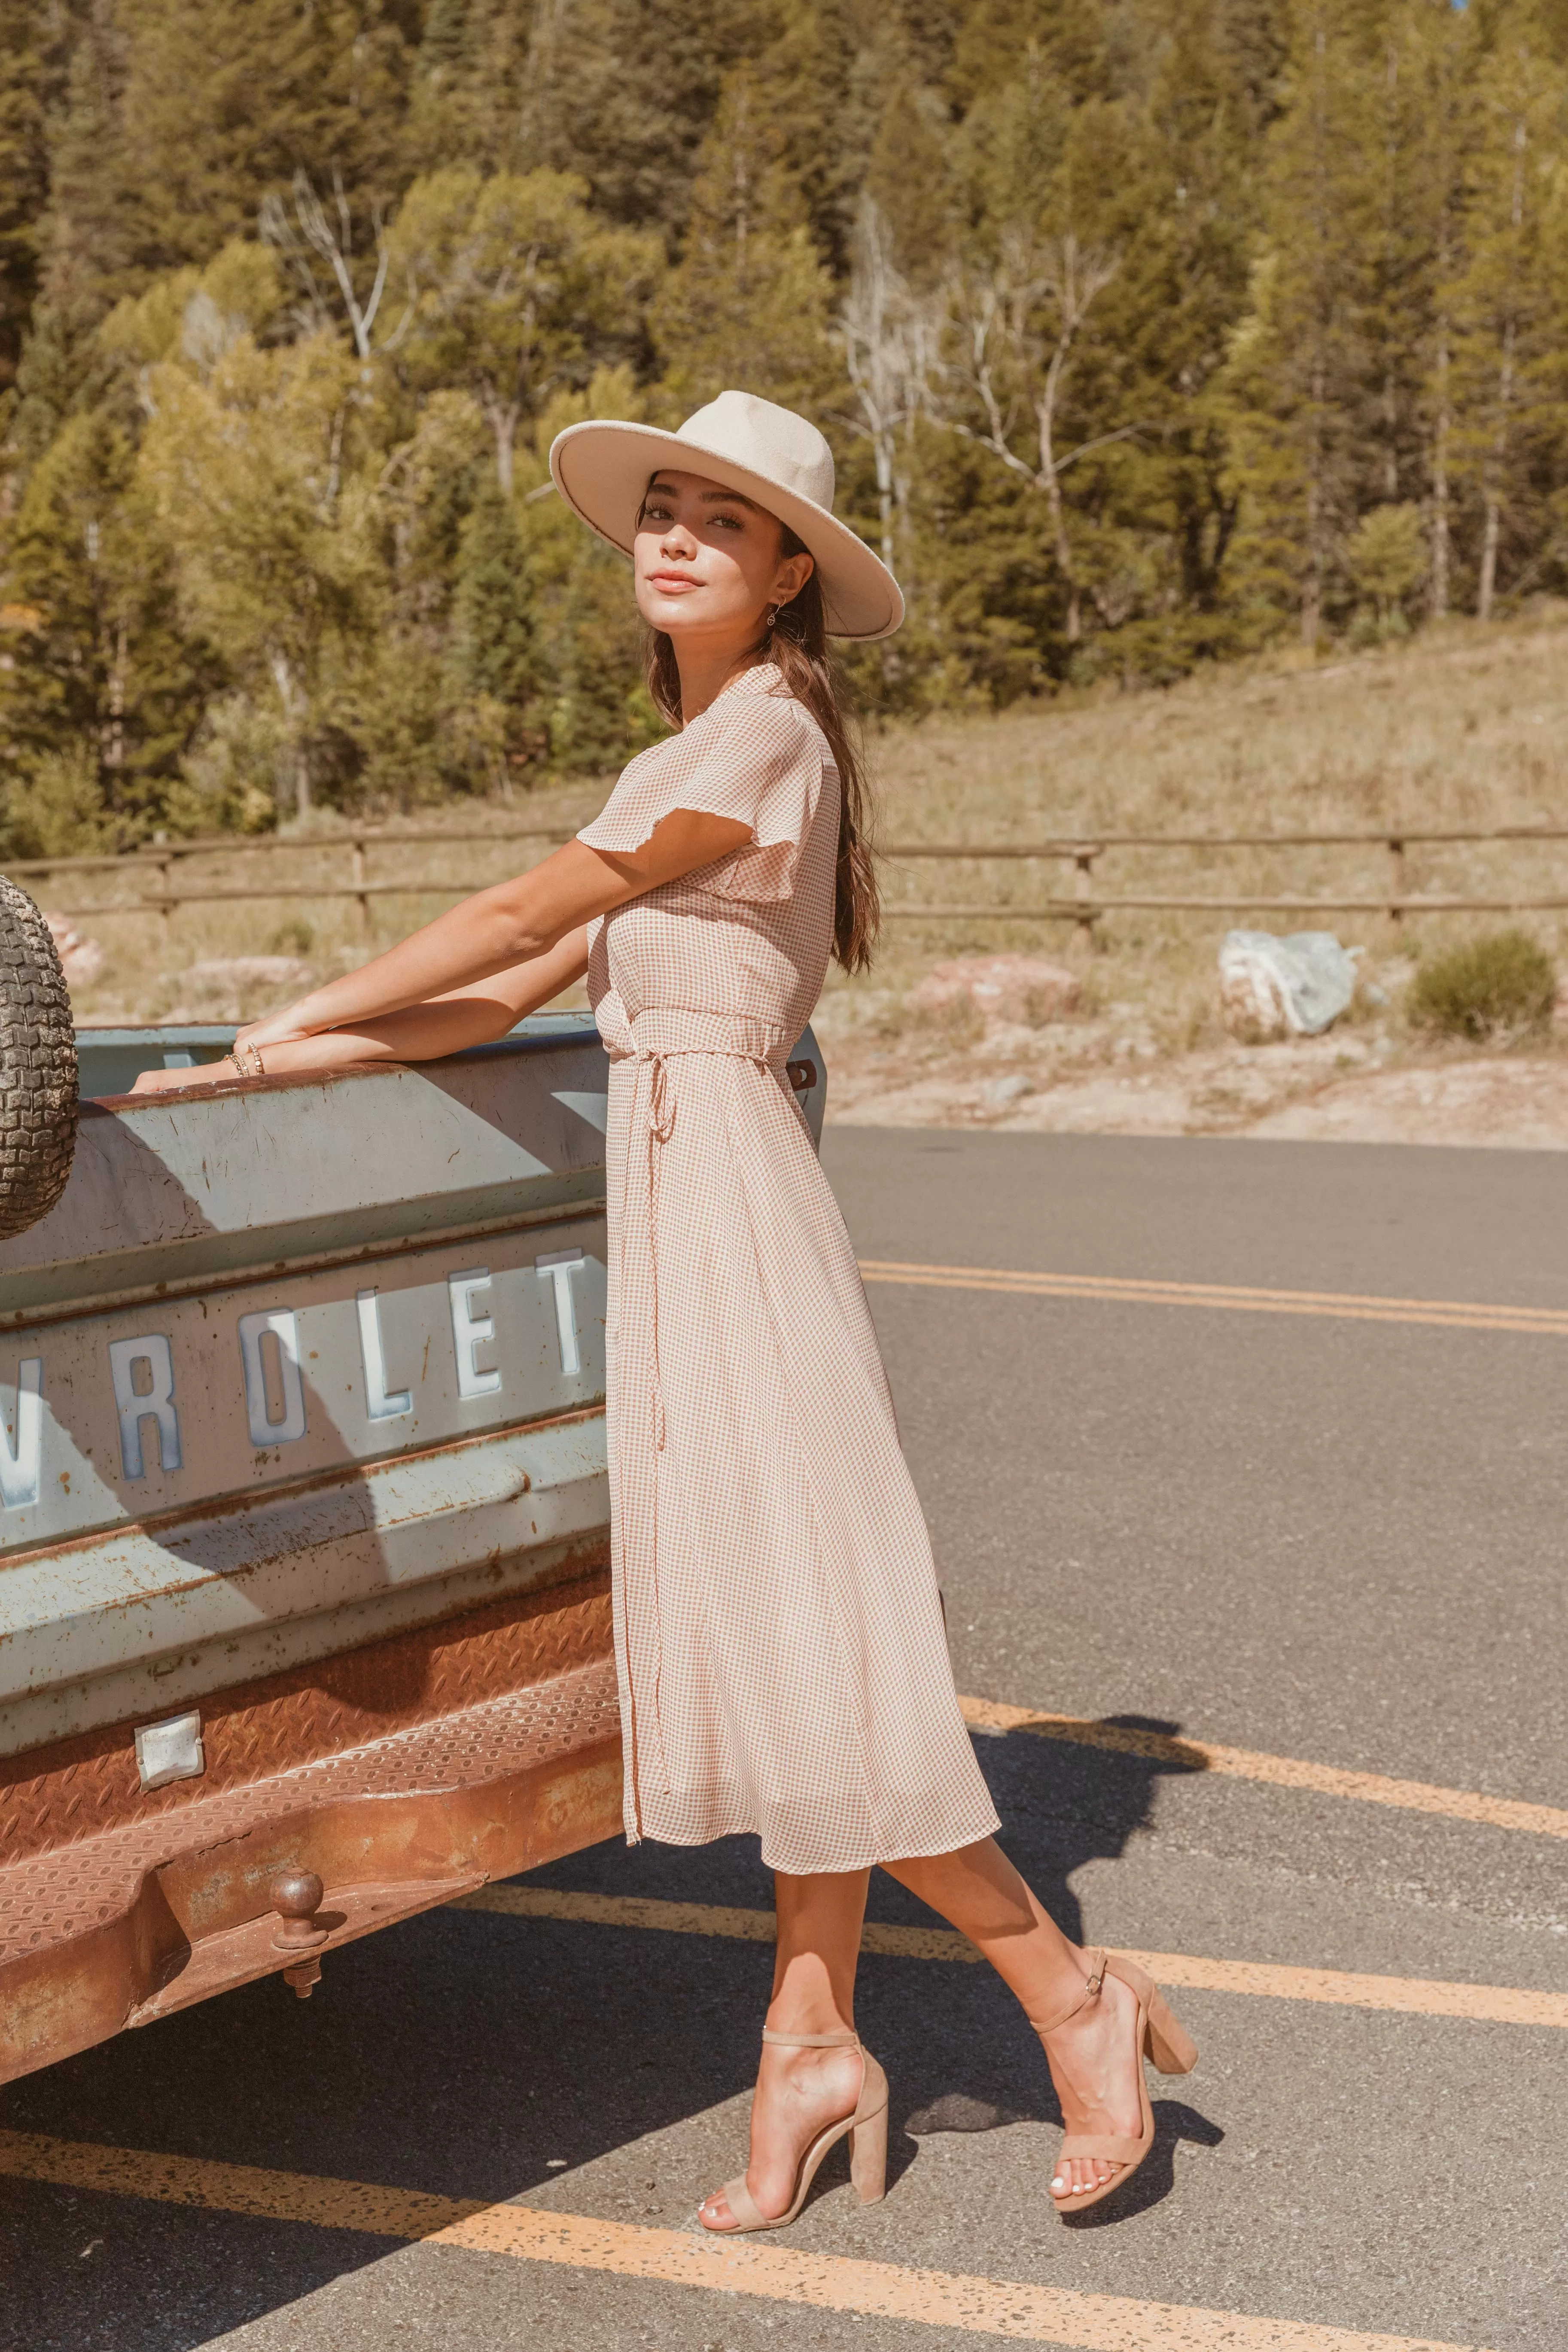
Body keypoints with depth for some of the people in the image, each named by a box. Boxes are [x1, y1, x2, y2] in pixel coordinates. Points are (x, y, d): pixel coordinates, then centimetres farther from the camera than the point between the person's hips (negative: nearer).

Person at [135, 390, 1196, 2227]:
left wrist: (298, 1016, 1)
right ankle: (814, 2041, 17)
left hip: (724, 1184, -9)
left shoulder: (764, 732, -9)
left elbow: (522, 919, -9)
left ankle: (1070, 1993, 7)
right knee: (764, 1641, 10)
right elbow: (525, 989, 14)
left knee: (798, 1641, -6)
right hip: (669, 1180, 9)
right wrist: (308, 1059, 7)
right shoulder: (688, 763, 19)